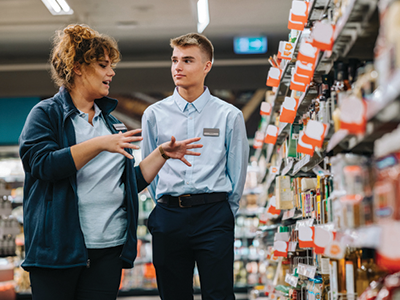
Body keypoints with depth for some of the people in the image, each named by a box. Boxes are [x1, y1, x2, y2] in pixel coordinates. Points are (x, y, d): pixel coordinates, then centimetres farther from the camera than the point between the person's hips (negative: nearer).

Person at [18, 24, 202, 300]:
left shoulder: (111, 122, 19)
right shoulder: (45, 114, 1)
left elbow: (132, 182, 21)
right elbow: (43, 164, -17)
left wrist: (163, 153, 11)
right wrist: (99, 144, -22)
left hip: (109, 248, 5)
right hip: (59, 248, -5)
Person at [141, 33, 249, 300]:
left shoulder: (229, 115, 4)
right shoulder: (154, 115, 8)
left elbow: (238, 171, 8)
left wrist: (226, 214, 8)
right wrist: (166, 209, 11)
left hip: (213, 214, -2)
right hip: (168, 217, 2)